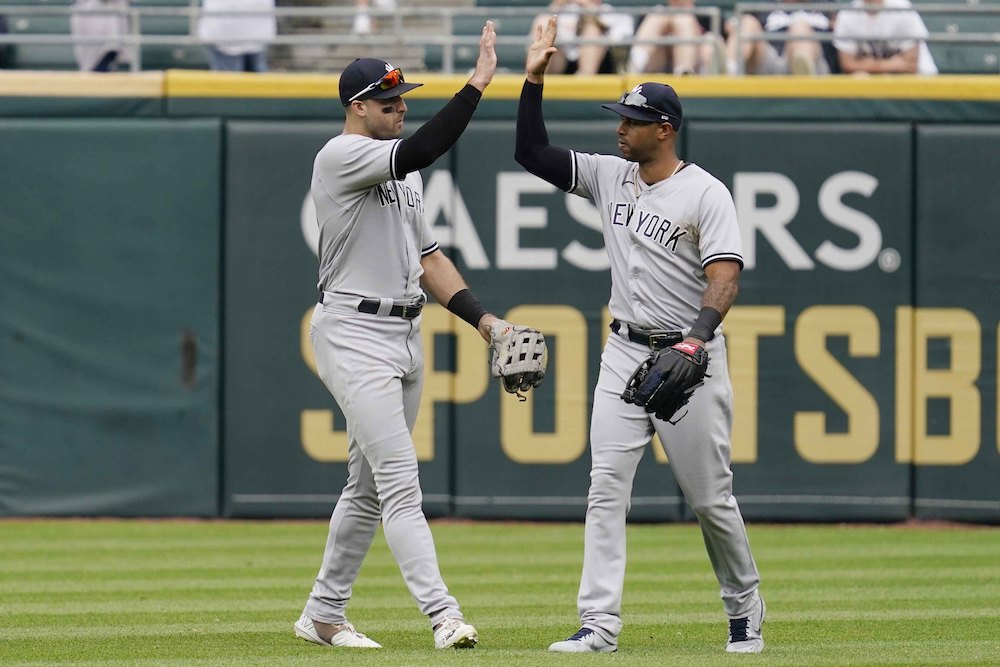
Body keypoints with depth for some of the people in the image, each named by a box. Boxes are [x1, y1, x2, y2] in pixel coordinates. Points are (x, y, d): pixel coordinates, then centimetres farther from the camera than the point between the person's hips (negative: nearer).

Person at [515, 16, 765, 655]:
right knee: (606, 488, -7)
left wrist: (696, 339, -34)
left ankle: (745, 611, 21)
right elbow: (533, 153, 8)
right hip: (626, 355, 5)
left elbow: (725, 277, -19)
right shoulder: (609, 176, 7)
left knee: (710, 498, 2)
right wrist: (534, 81, -3)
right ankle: (600, 624, -11)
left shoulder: (705, 193, -11)